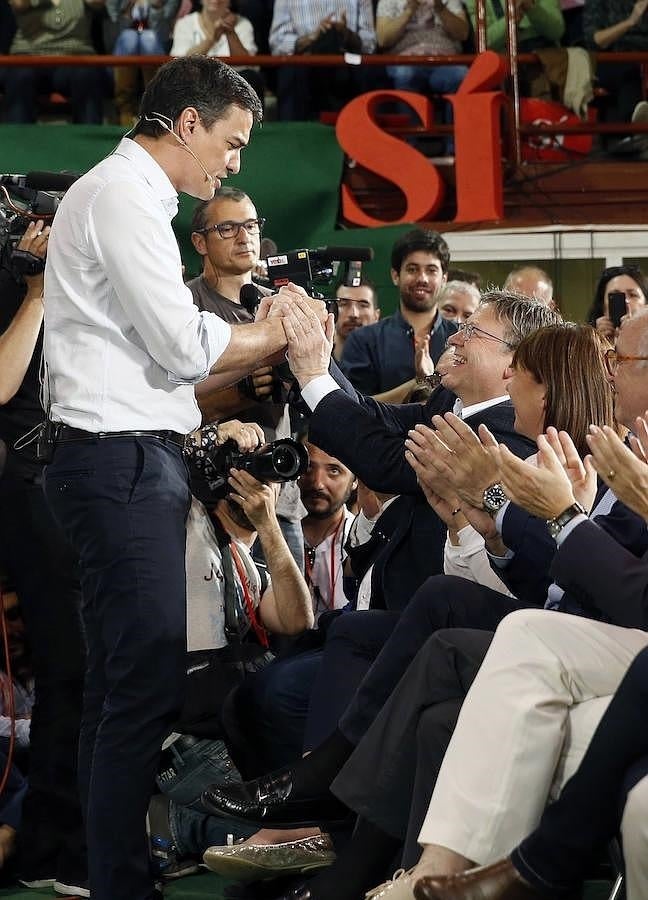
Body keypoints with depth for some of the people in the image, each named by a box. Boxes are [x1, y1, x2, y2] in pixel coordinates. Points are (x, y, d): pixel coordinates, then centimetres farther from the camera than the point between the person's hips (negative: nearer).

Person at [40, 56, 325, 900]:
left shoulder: (125, 193, 20)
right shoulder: (122, 194, -11)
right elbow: (184, 347, -15)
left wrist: (263, 336, 9)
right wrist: (273, 336, 1)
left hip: (125, 458, 11)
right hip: (122, 457, -11)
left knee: (119, 680, 11)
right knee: (149, 680, -12)